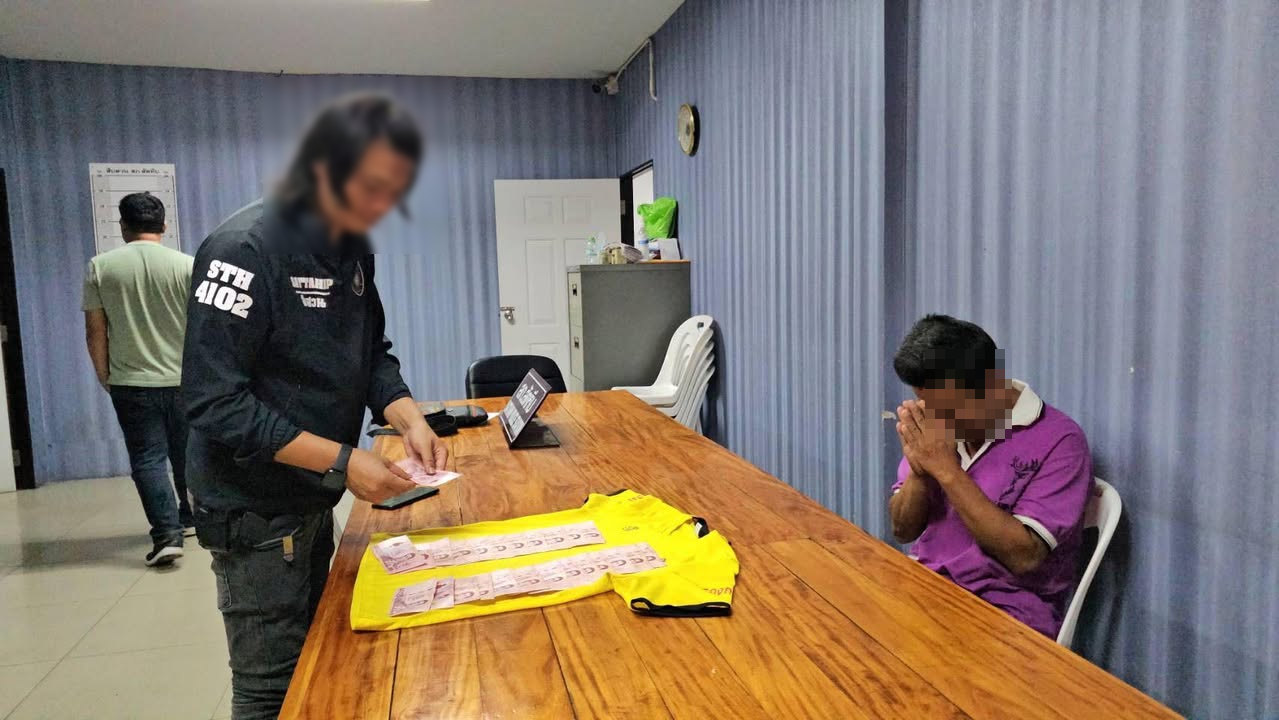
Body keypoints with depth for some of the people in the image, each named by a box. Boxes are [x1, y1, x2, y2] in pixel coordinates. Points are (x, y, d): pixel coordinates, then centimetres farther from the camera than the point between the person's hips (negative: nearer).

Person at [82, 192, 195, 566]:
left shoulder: (100, 267, -4)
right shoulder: (186, 265, -6)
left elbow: (95, 331, -2)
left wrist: (104, 374, 11)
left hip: (131, 383, -1)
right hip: (184, 380, 1)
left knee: (147, 459, 2)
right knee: (186, 455, 17)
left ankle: (167, 533, -8)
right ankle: (190, 517, 33)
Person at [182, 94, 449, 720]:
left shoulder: (353, 250, 2)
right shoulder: (246, 248, -22)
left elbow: (372, 355, 8)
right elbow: (215, 402, -25)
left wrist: (408, 419, -12)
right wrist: (342, 461, -27)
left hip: (314, 498, 8)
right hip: (256, 509, -8)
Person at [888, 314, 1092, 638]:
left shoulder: (1058, 440, -13)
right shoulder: (936, 424, 3)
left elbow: (1025, 556, -20)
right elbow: (903, 530, 5)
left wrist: (946, 469, -22)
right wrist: (919, 470, -14)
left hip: (1006, 613, -5)